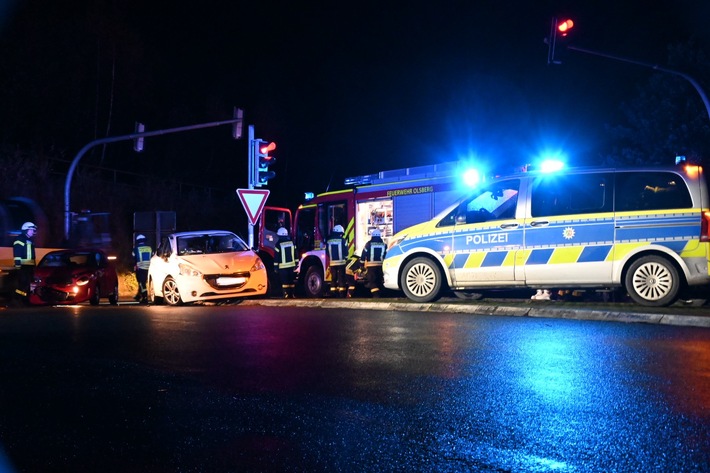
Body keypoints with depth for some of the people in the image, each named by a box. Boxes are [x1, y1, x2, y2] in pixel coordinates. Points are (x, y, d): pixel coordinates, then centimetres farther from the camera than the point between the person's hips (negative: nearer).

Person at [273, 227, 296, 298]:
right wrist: (296, 263, 15)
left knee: (284, 281, -3)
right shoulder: (292, 242, 6)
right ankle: (291, 294, 12)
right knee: (291, 280, 10)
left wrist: (275, 266, -2)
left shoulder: (278, 244, -7)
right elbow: (295, 254, 10)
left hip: (282, 266, -4)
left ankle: (285, 294, -9)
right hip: (291, 265, 4)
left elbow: (276, 256, -6)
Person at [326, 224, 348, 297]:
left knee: (333, 278, 10)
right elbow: (345, 251, -3)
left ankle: (333, 294, 10)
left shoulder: (328, 240, 4)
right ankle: (341, 294, -4)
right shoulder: (343, 240, -7)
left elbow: (327, 251, 10)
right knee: (341, 278, -1)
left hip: (332, 262, 3)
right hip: (341, 262, -3)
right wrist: (346, 258, 14)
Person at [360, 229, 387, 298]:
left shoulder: (369, 244, -3)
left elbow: (364, 255, -1)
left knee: (371, 281, -6)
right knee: (379, 281, 14)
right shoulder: (384, 245, 7)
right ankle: (377, 294, 19)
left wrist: (362, 264, 8)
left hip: (371, 266, -4)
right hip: (381, 266, 4)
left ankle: (376, 295, -22)